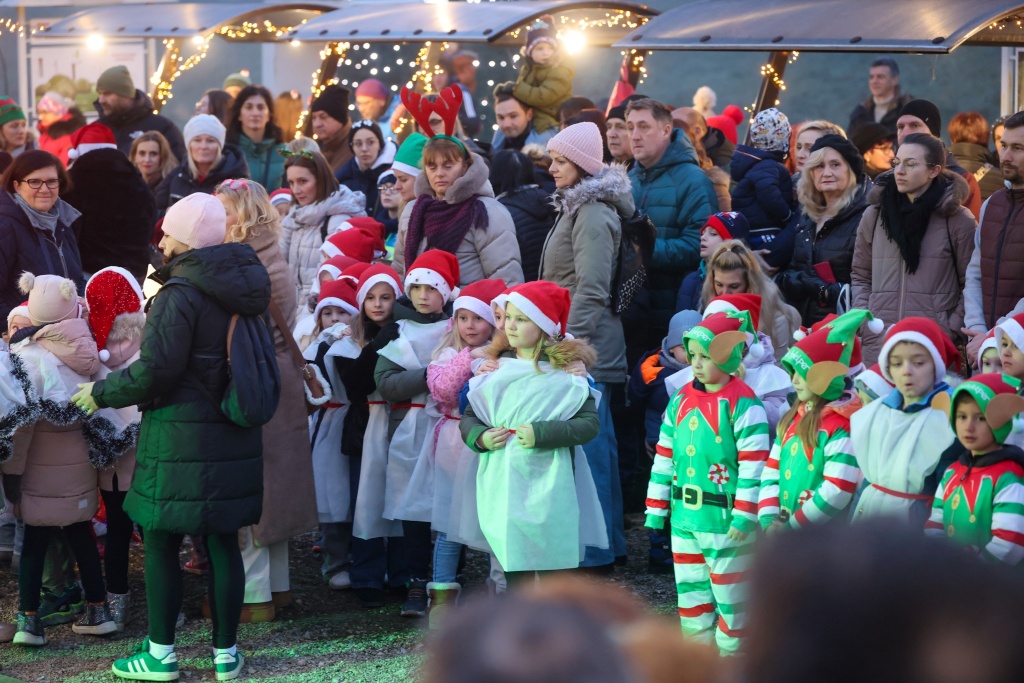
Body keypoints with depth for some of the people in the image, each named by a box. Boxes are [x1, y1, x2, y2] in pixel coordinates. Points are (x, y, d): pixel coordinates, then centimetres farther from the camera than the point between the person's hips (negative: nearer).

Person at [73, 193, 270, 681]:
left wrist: (102, 392, -4)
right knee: (222, 542, 10)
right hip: (234, 437, 7)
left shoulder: (180, 296, -15)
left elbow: (155, 369, -19)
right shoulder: (240, 291, 9)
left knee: (161, 543, 4)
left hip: (180, 438, -7)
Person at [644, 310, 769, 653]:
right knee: (691, 597, 14)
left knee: (730, 600, 2)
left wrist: (744, 517, -18)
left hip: (725, 520, -7)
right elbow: (665, 456, 14)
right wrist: (656, 508, 12)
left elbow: (754, 464, -15)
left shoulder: (743, 404, -13)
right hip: (685, 515, 7)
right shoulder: (682, 401, 8)